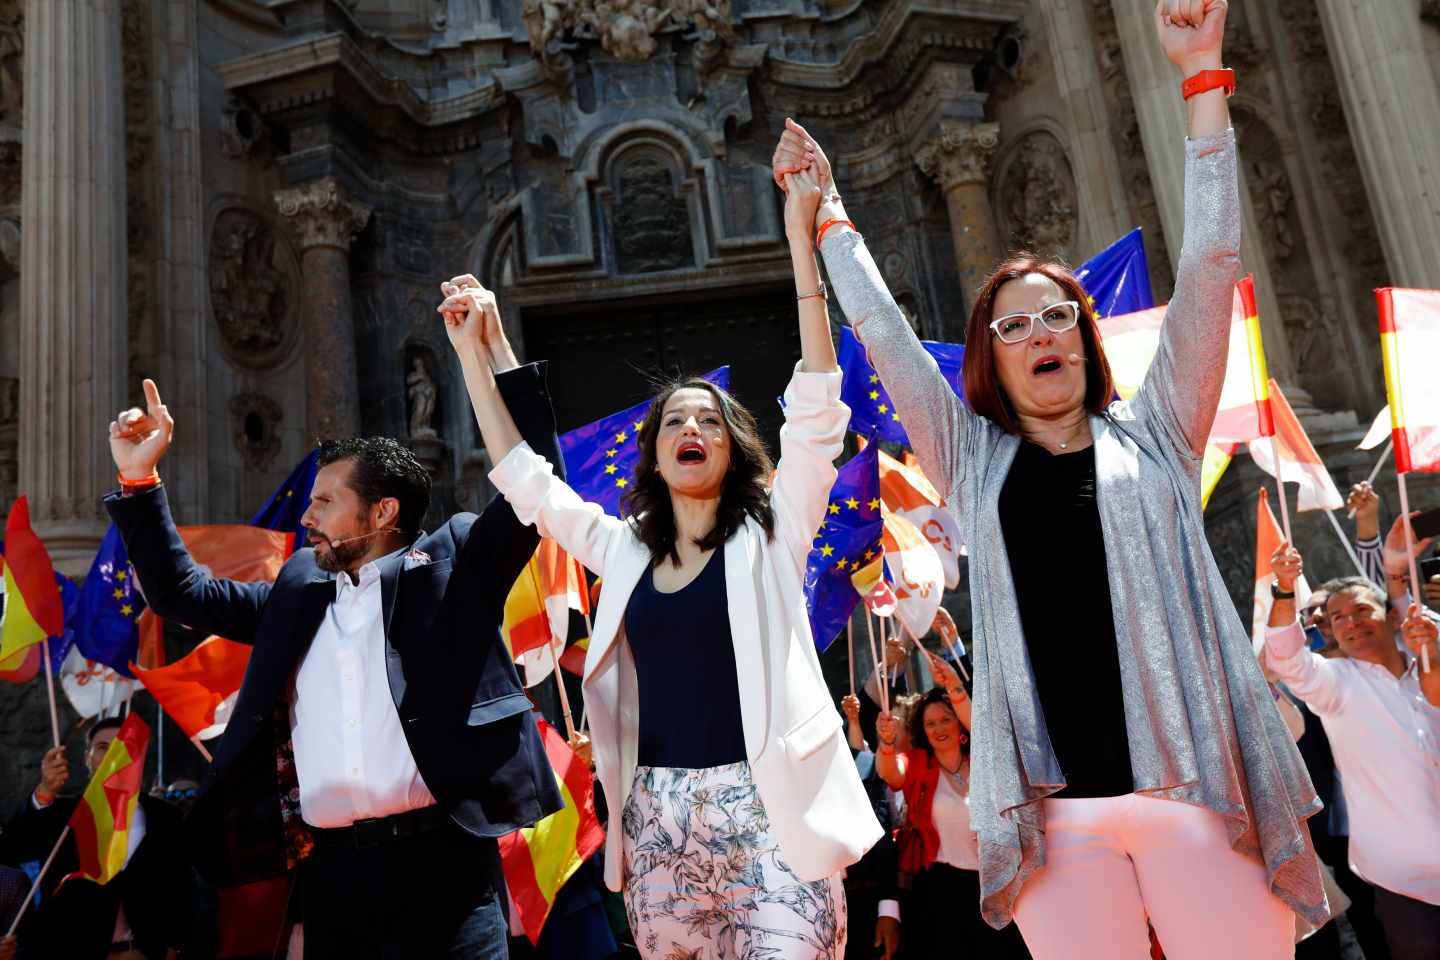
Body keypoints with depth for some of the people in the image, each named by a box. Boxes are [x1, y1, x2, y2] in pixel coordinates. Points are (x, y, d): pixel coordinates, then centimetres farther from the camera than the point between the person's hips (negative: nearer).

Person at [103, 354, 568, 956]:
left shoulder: (451, 561, 4)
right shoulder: (299, 585, 18)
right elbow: (182, 594, 26)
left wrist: (498, 354, -8)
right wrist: (139, 478, 20)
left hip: (440, 856, -5)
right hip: (330, 868, 5)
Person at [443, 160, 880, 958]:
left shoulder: (771, 533, 2)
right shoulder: (625, 549, 11)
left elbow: (815, 406, -8)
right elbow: (524, 478, 14)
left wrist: (801, 241, -14)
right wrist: (474, 355, 10)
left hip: (768, 811, -3)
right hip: (658, 819, 4)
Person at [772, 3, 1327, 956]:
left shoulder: (1151, 438, 12)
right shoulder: (974, 463, 13)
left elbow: (1209, 273, 6)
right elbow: (884, 334, 14)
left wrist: (1203, 77, 3)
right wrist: (828, 215, 18)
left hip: (1197, 785, 0)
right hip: (1053, 809, 1)